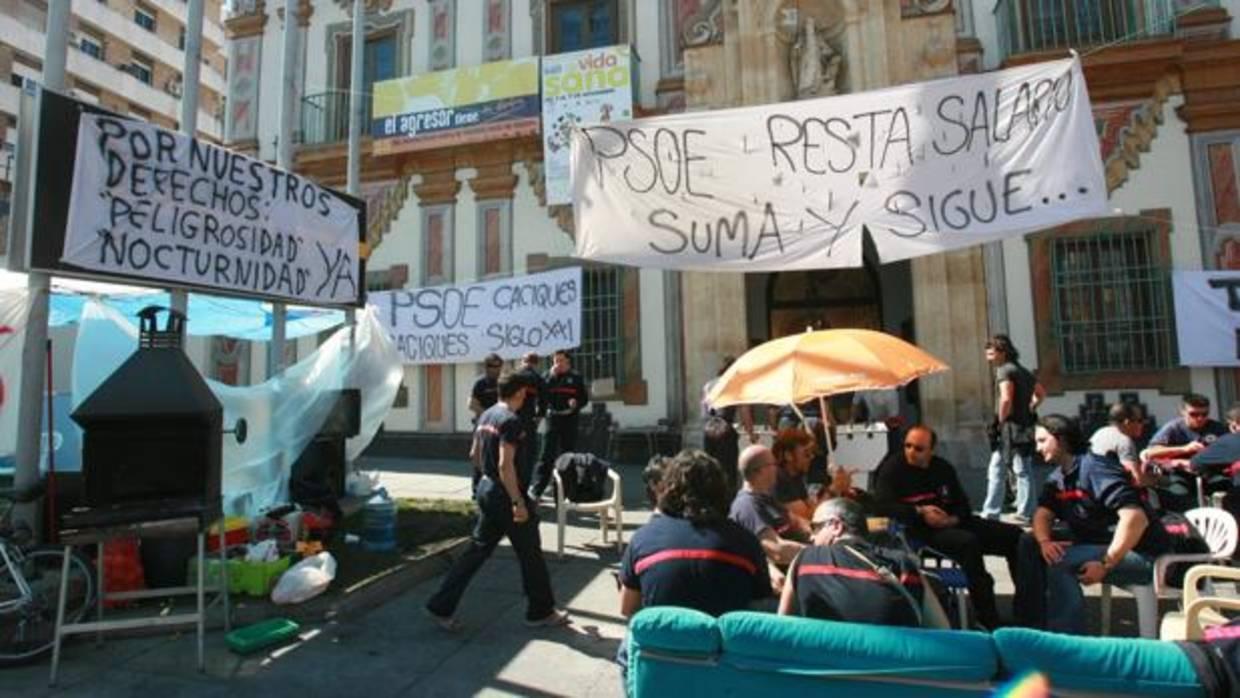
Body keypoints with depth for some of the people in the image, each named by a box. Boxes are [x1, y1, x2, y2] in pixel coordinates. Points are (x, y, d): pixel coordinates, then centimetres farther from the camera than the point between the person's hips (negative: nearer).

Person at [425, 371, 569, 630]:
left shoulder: (486, 416, 8)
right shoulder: (511, 420, -20)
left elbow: (475, 454, 16)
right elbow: (506, 465, -26)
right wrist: (518, 502, -23)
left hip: (486, 489, 9)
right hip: (506, 495, -9)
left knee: (477, 550, 16)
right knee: (530, 554, 7)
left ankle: (441, 607, 19)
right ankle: (541, 612, 21)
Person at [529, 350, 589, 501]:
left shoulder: (576, 377, 7)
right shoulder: (548, 376, 8)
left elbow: (585, 398, 8)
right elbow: (541, 394, -9)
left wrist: (576, 403, -13)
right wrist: (551, 376, -13)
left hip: (570, 419, 1)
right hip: (553, 418, -1)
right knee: (547, 455, -6)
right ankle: (536, 490, -5)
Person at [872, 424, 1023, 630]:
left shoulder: (943, 467, 14)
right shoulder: (893, 467, -4)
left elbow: (963, 504, 13)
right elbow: (882, 505, -16)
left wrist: (954, 519, -10)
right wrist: (920, 512, -23)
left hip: (953, 524, 7)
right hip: (920, 529, -7)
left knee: (1015, 535, -1)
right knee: (968, 542, -34)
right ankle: (988, 620, -26)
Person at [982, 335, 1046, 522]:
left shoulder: (1004, 370, -11)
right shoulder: (1022, 370, 18)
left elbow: (1006, 399, -25)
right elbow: (1041, 393, 29)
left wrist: (1001, 421, -13)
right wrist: (1029, 409, 20)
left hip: (1011, 428, -9)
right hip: (1025, 425, 9)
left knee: (1022, 472, -2)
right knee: (996, 471, 10)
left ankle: (1024, 514, 5)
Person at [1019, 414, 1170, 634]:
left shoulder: (1096, 468, -20)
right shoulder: (1057, 478, 8)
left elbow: (1136, 518, -30)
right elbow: (1042, 515, 3)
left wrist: (1105, 564, -28)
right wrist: (1044, 542, -20)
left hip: (1139, 554, -9)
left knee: (1059, 563, -28)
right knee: (1029, 544, -3)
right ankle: (1036, 622, 2)